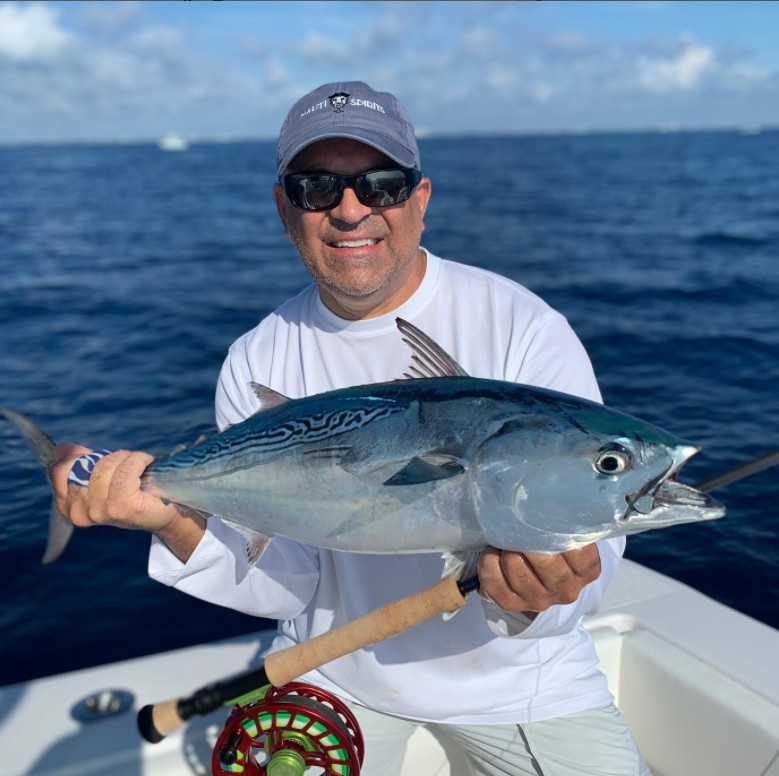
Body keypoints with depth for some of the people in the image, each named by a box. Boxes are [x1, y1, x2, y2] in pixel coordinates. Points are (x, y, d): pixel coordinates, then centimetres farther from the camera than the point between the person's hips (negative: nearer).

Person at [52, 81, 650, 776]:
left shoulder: (525, 330, -16)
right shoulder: (256, 366, -8)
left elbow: (587, 551, -18)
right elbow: (292, 582, -10)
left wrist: (537, 596, -40)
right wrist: (181, 524, -27)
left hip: (509, 671, -1)